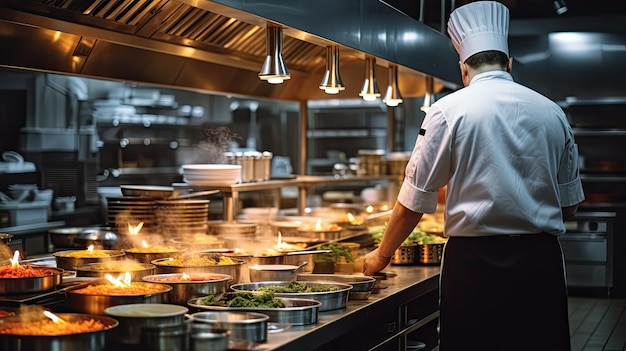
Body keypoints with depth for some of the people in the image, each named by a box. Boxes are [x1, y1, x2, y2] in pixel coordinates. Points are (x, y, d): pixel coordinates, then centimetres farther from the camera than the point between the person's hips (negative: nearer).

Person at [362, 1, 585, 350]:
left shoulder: (449, 111, -4)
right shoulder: (551, 112, 7)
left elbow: (415, 200, -2)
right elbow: (570, 204, 13)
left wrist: (382, 255, 12)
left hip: (475, 260, -3)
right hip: (541, 262, 3)